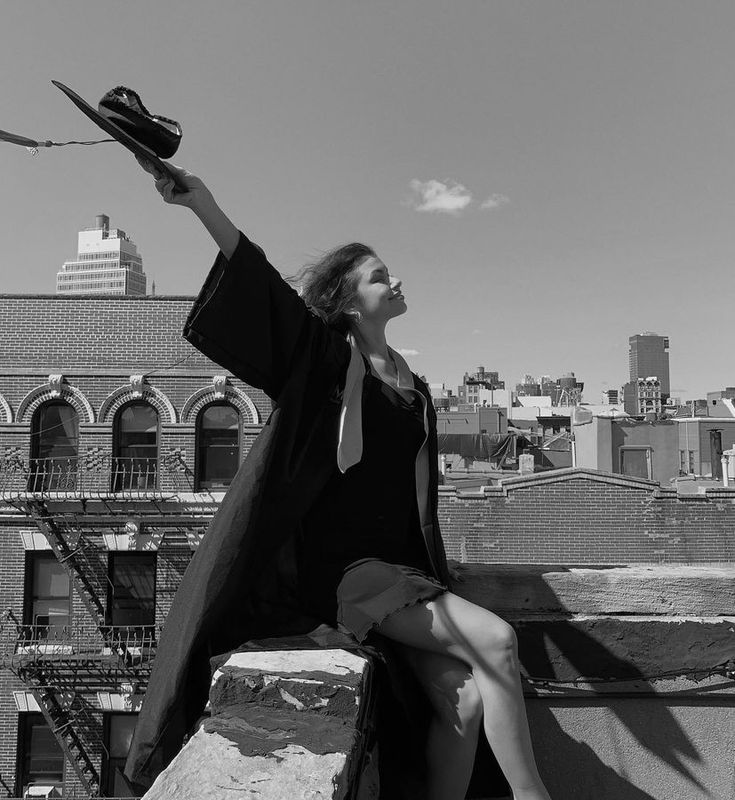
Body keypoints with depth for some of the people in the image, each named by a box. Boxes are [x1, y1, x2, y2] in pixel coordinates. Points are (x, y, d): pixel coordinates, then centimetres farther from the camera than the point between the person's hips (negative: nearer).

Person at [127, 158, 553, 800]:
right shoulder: (325, 355, -2)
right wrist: (203, 203, -35)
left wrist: (436, 583, 21)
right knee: (495, 641, -20)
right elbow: (263, 289, -20)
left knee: (465, 701, -12)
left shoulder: (414, 389, 17)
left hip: (401, 569, 6)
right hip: (339, 567, -6)